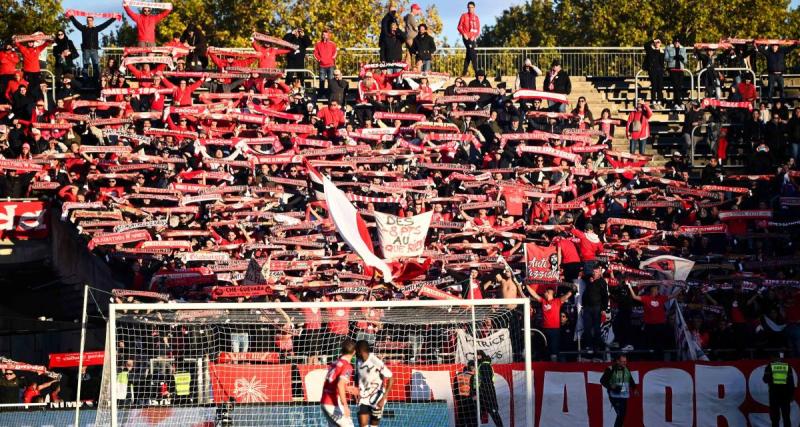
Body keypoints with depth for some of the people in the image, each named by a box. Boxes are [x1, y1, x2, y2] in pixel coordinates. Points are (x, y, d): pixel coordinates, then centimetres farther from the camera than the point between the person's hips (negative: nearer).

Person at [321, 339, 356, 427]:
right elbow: (340, 385, -27)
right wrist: (345, 406, -29)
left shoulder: (334, 363, 10)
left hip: (324, 402, 8)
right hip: (334, 404, -8)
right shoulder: (347, 366, -13)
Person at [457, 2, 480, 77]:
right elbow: (459, 27, 1)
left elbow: (478, 29, 11)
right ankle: (476, 70, -21)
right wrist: (464, 34, -14)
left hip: (473, 38, 5)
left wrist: (475, 36, -6)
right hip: (467, 37, -5)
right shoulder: (464, 16, 4)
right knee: (472, 53, -16)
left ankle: (464, 72, 12)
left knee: (468, 54, 7)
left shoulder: (476, 18, 14)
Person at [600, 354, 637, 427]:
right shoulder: (610, 369, -10)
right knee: (620, 414, -17)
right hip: (615, 396, -6)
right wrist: (611, 387, -20)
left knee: (623, 415, 9)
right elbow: (602, 380, -8)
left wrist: (634, 388, 4)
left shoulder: (626, 369, 8)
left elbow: (631, 380, 20)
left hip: (624, 396, 6)